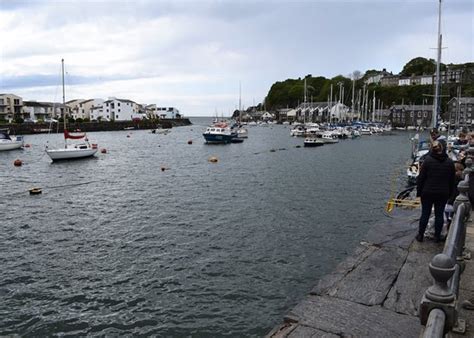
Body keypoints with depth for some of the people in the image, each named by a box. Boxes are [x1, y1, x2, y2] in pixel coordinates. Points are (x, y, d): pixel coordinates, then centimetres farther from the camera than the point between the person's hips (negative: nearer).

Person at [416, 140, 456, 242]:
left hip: (428, 193, -2)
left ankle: (420, 235, 15)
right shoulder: (450, 162, 0)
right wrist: (450, 193, 15)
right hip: (443, 194, 2)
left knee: (425, 214, 7)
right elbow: (452, 180, 6)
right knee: (439, 214, 11)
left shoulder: (427, 160, -10)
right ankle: (437, 236, 19)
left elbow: (421, 178, -8)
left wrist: (419, 191, 1)